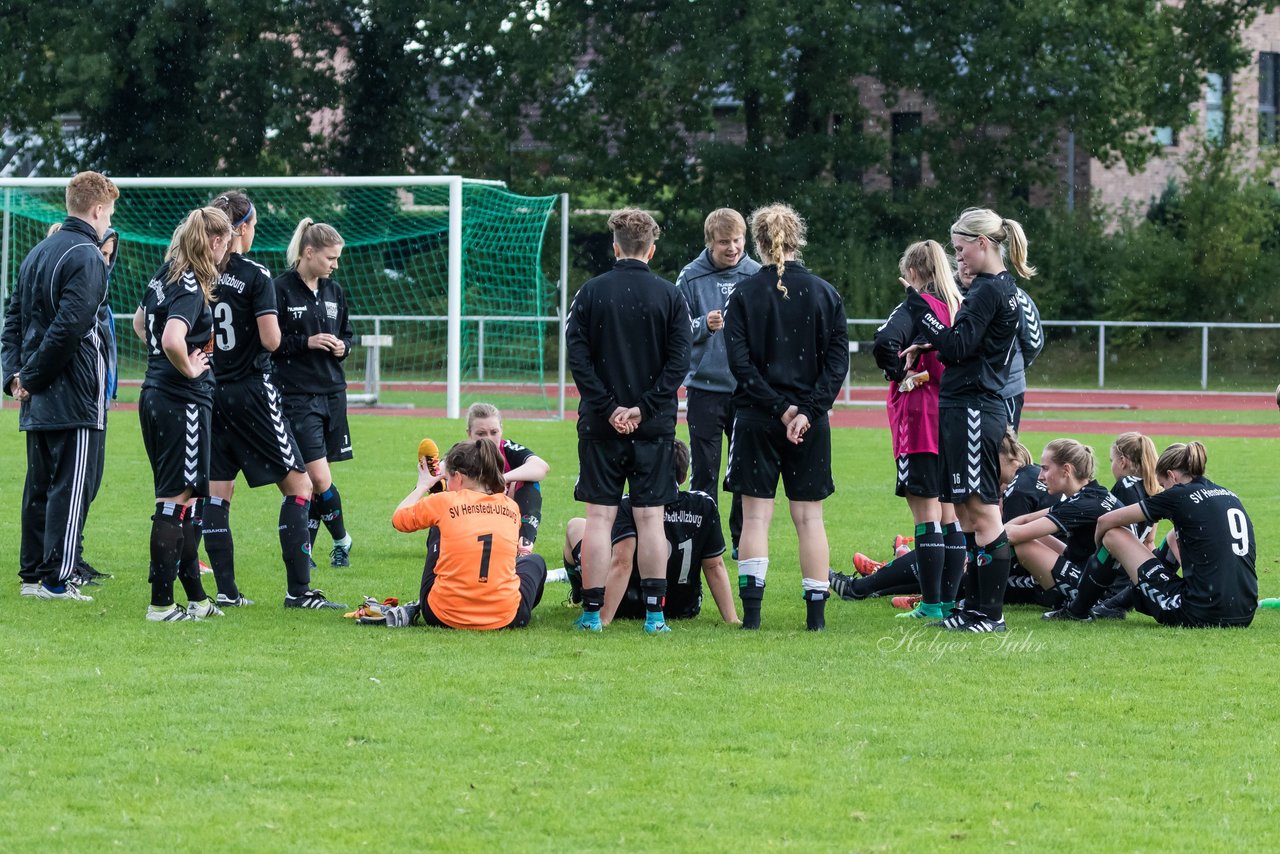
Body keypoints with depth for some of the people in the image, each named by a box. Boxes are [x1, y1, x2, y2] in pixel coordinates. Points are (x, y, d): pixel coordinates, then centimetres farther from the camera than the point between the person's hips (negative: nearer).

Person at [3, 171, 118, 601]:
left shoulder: (38, 253, 15)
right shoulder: (86, 256, -13)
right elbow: (69, 325, -21)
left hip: (37, 403, 8)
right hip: (76, 396, -8)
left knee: (39, 485, 13)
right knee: (72, 485, -5)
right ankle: (57, 579, -7)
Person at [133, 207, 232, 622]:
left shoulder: (163, 277, 11)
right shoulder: (191, 288, -18)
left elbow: (140, 322, 29)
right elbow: (173, 340, -33)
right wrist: (189, 368, -15)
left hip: (154, 396, 10)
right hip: (183, 401, -10)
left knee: (179, 499, 15)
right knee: (177, 501, -6)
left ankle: (196, 597, 22)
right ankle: (161, 603, -5)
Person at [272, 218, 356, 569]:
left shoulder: (334, 291, 11)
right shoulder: (281, 290, -9)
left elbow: (347, 334, 23)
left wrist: (343, 347, 1)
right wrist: (306, 342, -17)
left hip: (332, 392, 6)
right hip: (296, 394, -6)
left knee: (315, 480, 6)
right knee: (319, 478, -11)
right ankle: (341, 541, 7)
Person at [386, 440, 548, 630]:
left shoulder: (443, 502, -6)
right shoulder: (512, 507, 4)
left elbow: (398, 519, 10)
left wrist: (423, 485, 27)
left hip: (444, 617, -2)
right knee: (535, 562, 36)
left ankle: (415, 611, 34)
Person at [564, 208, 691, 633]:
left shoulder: (591, 293, 0)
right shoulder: (670, 296, 0)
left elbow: (577, 356, -6)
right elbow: (679, 361, -5)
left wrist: (607, 408, -8)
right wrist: (643, 409, -8)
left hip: (600, 424, 0)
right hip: (655, 428, 0)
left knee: (599, 516, 2)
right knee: (650, 517, 4)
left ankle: (593, 610, 1)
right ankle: (655, 613, 1)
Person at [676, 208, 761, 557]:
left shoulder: (757, 275, 3)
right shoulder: (691, 277, -1)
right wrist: (705, 325, -18)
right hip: (705, 386, -1)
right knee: (705, 470, 2)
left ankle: (743, 539, 14)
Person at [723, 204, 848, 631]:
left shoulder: (744, 295, -3)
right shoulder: (824, 294, 1)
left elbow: (740, 362, -10)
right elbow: (838, 359, -5)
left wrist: (780, 407, -11)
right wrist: (808, 410, -9)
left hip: (756, 419, -1)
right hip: (811, 424, 1)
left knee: (755, 514, 2)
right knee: (809, 515, 8)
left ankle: (751, 610, -5)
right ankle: (816, 611, 7)